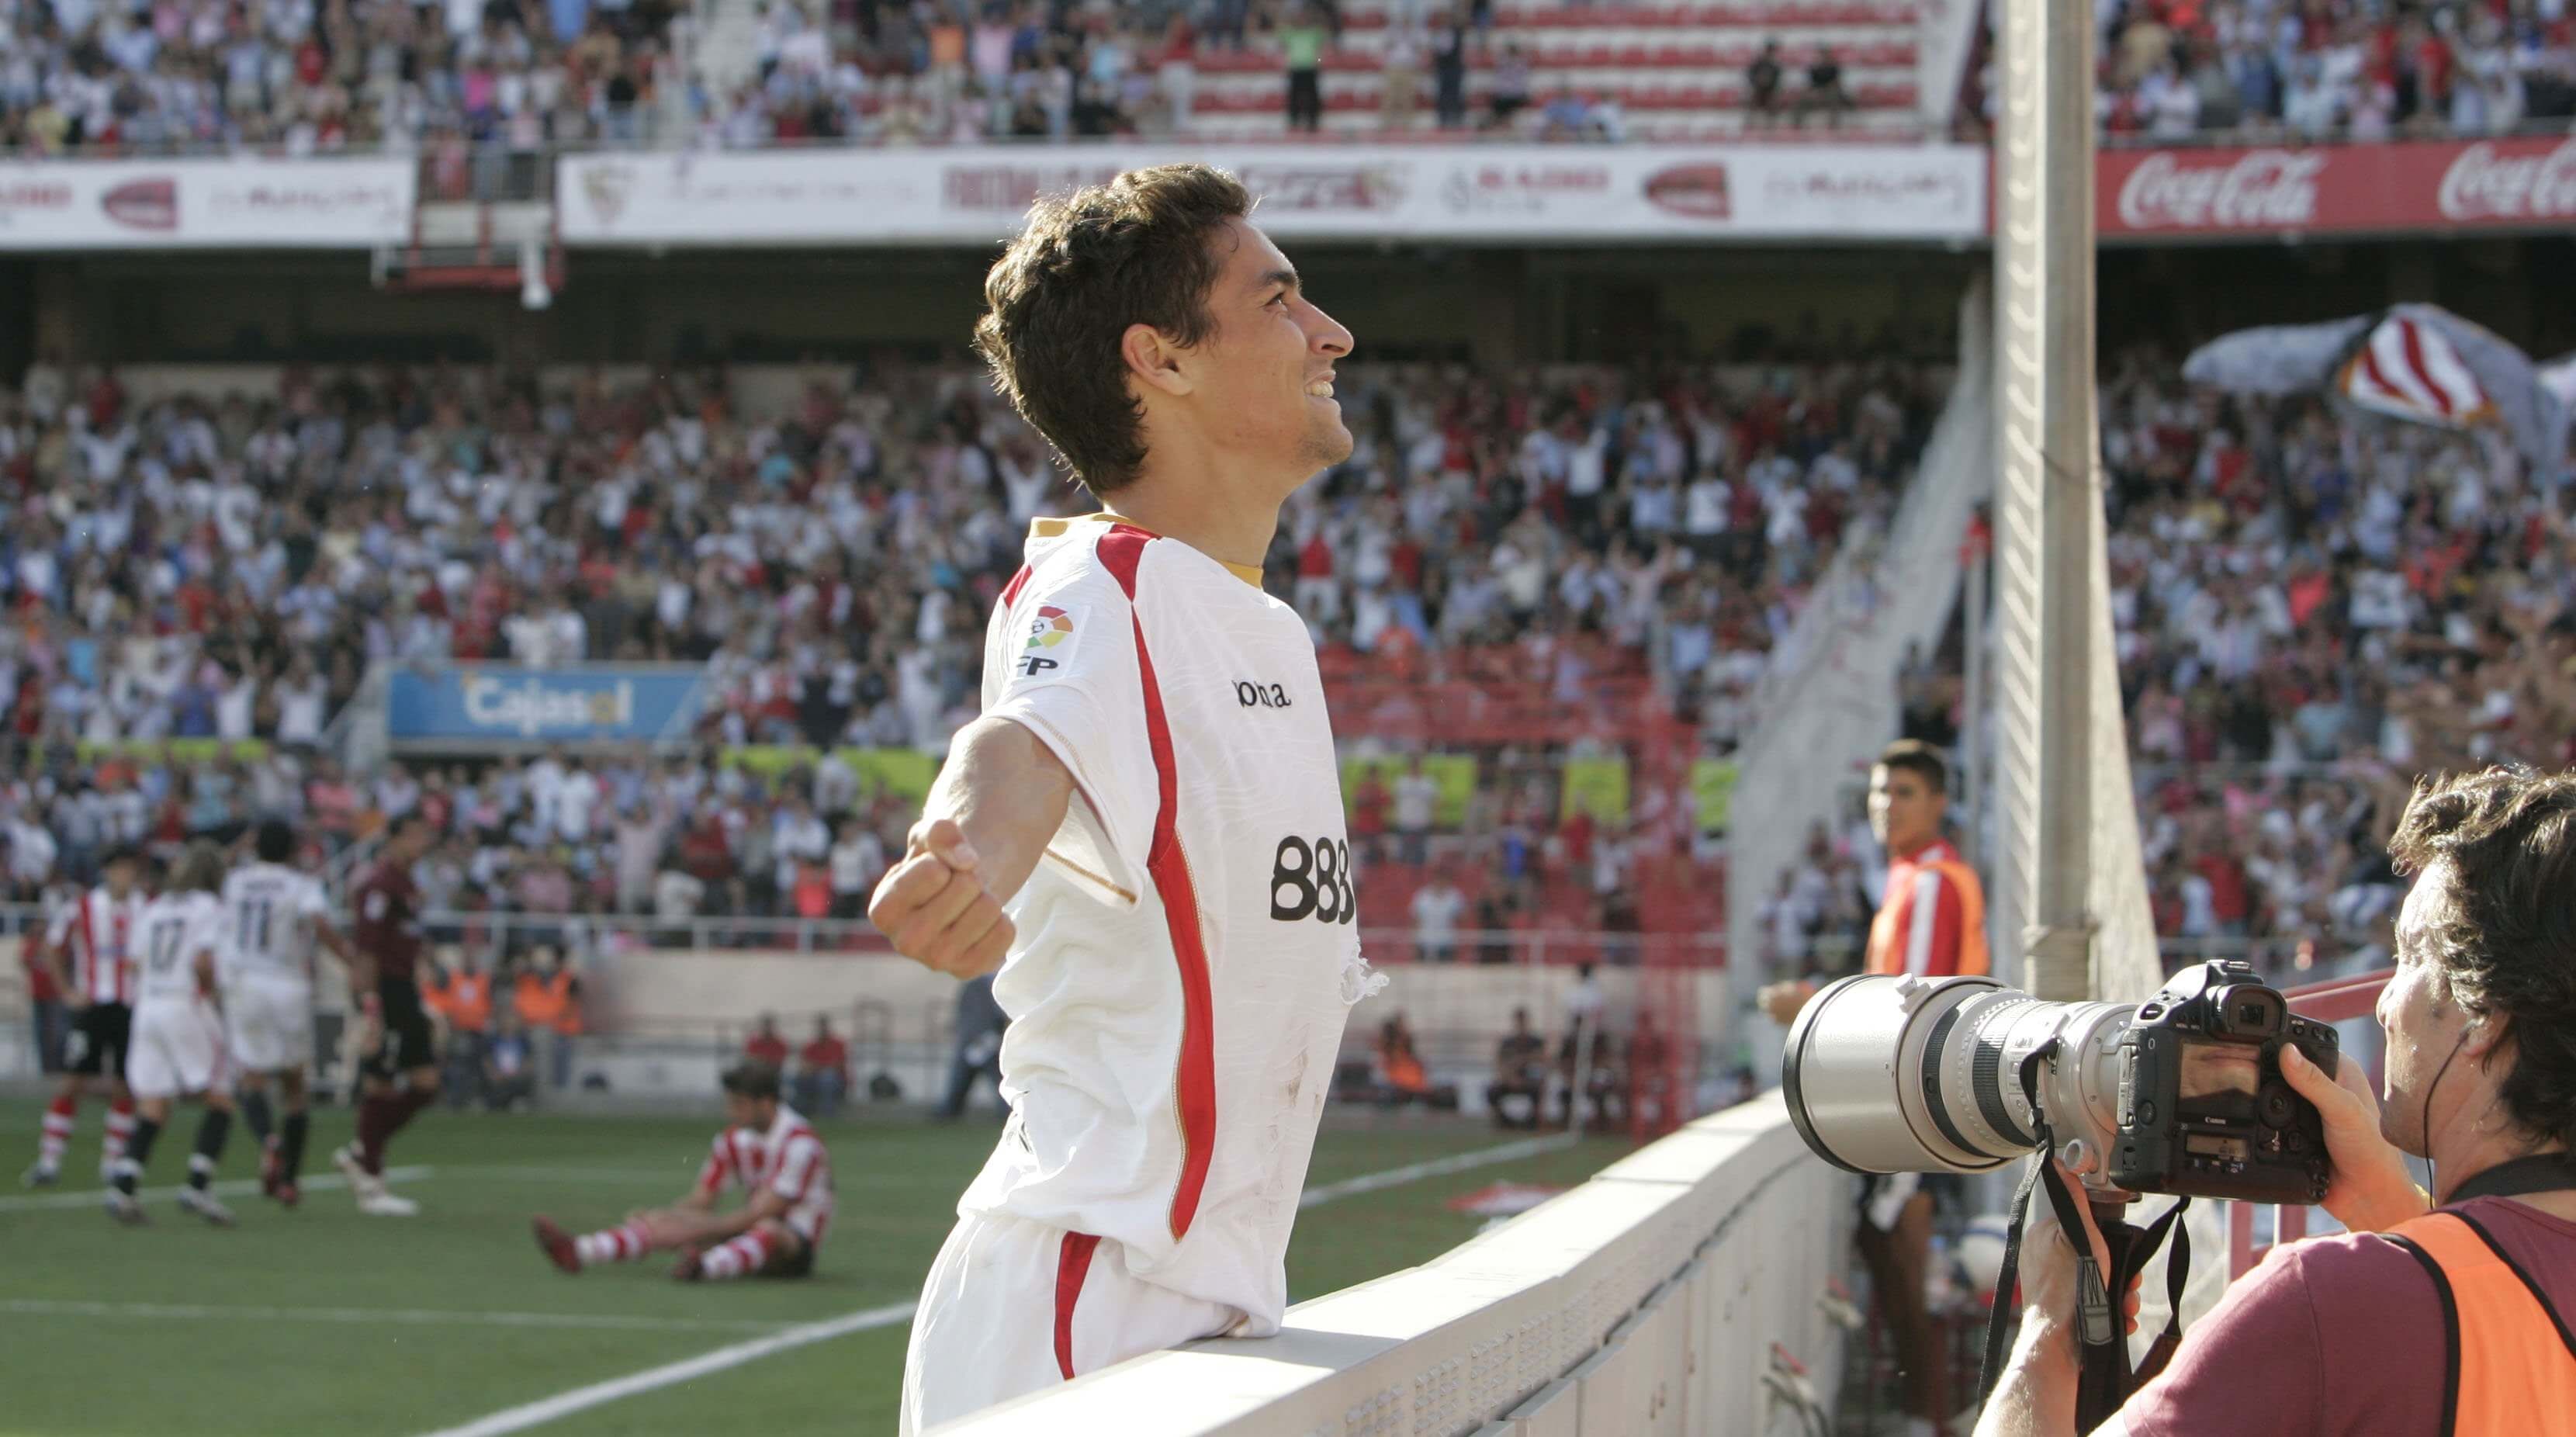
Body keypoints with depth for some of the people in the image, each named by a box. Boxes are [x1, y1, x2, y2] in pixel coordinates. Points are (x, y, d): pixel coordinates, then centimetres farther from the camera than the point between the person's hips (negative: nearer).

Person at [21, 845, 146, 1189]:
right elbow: (52, 947, 9)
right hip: (93, 1004, -2)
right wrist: (67, 991, 2)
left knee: (125, 1087, 3)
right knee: (72, 1081, -6)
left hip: (134, 1007, 2)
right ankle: (49, 1162, -2)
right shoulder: (82, 909, -3)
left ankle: (112, 1162, 13)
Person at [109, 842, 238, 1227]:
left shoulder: (154, 909, 15)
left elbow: (138, 963, 9)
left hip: (148, 1007, 6)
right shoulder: (209, 908, -3)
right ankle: (197, 1186, -10)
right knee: (220, 1102, 2)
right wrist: (213, 994, -1)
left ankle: (123, 1187, -10)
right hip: (187, 1007, -6)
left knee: (152, 1111, 5)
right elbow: (203, 961, -16)